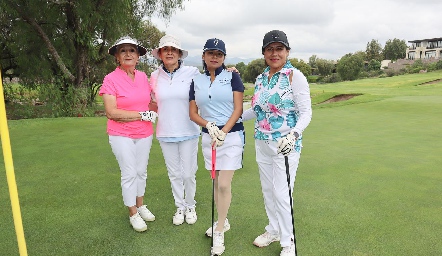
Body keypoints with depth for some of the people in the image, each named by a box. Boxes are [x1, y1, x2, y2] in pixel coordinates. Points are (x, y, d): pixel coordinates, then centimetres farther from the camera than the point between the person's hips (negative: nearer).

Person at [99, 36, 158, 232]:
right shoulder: (111, 79, -11)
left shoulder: (143, 77, 3)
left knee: (141, 171, 15)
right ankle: (133, 214, 18)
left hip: (144, 134, 5)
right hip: (121, 135, -5)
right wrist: (142, 115, -16)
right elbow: (111, 112, -17)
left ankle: (140, 205, 33)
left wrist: (152, 114, -1)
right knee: (129, 174, 1)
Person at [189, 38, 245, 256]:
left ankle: (219, 232, 9)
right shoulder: (196, 81, 8)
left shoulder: (232, 77, -1)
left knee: (224, 185, -6)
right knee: (215, 183, 13)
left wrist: (223, 132, -17)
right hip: (208, 136, 4)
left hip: (231, 134, -3)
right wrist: (209, 125, -12)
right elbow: (193, 113, 6)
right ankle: (222, 221, 32)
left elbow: (238, 109, -7)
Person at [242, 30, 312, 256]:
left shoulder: (295, 76, -9)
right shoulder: (260, 79, 9)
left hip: (286, 145, -6)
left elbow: (306, 112, -12)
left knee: (281, 194, -3)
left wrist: (294, 134, -28)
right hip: (262, 143, 6)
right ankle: (274, 230, 36)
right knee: (267, 190, 15)